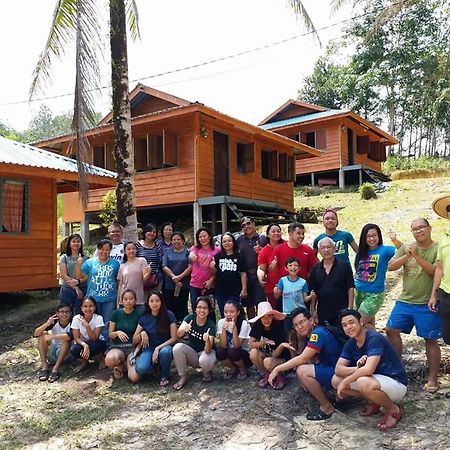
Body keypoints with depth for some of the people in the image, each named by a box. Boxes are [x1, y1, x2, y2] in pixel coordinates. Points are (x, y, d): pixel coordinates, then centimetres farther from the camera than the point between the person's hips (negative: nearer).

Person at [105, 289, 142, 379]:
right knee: (109, 359, -37)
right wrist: (117, 333, -14)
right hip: (117, 346, 1)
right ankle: (120, 365, 0)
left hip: (132, 346, -1)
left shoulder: (139, 314, 2)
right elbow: (110, 334, 7)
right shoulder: (116, 313, 5)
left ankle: (124, 364, 8)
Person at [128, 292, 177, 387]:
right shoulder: (144, 318, 2)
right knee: (140, 369, -31)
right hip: (149, 349, 1)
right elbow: (134, 341, 7)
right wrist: (142, 334, -13)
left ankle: (165, 376, -9)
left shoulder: (169, 315, -7)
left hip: (164, 347, -1)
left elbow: (174, 338, -8)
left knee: (165, 352, -39)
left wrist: (158, 348, -18)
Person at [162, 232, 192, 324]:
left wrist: (179, 277, -14)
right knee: (170, 306, 2)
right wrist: (173, 277, -13)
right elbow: (165, 267, 1)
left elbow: (190, 267, -4)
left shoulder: (187, 252, 5)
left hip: (184, 285, -1)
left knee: (182, 307, 2)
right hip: (169, 285, 1)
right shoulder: (168, 252, 9)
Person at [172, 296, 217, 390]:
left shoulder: (211, 325, -20)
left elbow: (208, 350, -28)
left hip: (205, 352, -3)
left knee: (204, 361, -37)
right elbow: (178, 334, -25)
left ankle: (207, 372, 1)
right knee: (178, 347, -27)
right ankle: (183, 377, -9)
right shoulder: (190, 318, -11)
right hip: (191, 352, 3)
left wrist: (207, 340, -50)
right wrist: (184, 329, -48)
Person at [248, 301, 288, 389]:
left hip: (280, 359, -4)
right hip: (265, 355, 4)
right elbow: (251, 345, -14)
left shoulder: (279, 327, -22)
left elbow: (274, 355, -22)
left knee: (268, 361, -36)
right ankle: (267, 375, -1)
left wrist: (281, 346, -43)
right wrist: (263, 343, -31)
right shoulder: (257, 325, -11)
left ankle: (280, 377, -3)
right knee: (253, 353, -27)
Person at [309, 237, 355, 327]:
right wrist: (313, 310, 4)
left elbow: (350, 289, -4)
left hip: (341, 312, -3)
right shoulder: (315, 269, 7)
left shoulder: (344, 266, -3)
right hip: (322, 313, 3)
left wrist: (350, 308, -10)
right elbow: (313, 291, 9)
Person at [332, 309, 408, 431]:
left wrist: (345, 382, -21)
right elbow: (338, 369, -5)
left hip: (396, 383, -8)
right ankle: (373, 402, 9)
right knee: (335, 381, -5)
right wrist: (358, 368, -23)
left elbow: (368, 369, -32)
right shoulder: (350, 343, 1)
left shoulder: (374, 339, -22)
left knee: (363, 383, -37)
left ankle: (393, 409, -9)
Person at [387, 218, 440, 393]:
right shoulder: (406, 248, 6)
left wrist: (416, 256, -24)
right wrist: (407, 255, -16)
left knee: (430, 340, 4)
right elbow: (391, 266, -2)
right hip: (405, 301, 5)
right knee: (391, 330, 7)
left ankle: (433, 379, 17)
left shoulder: (438, 249, -5)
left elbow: (435, 271, -18)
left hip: (427, 304, -4)